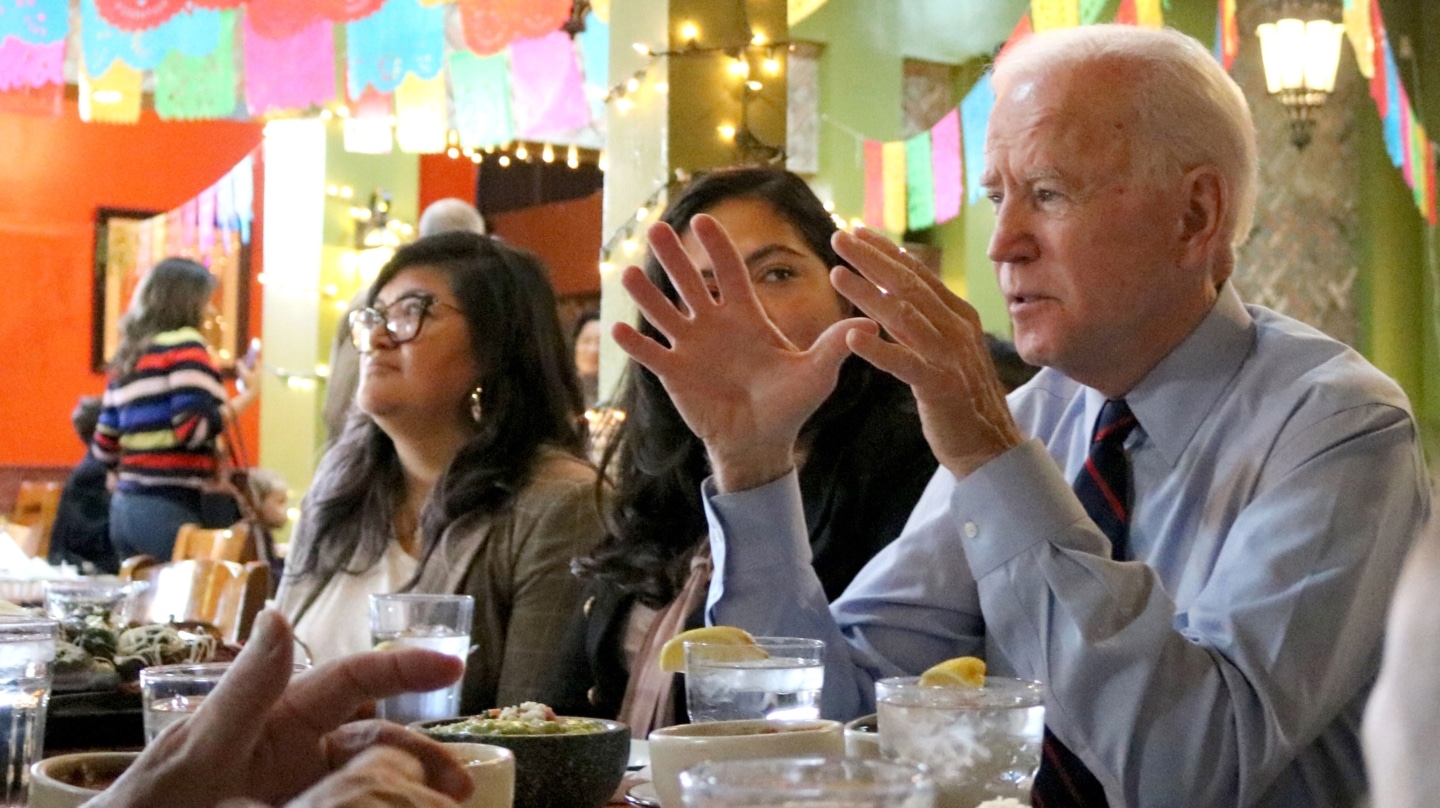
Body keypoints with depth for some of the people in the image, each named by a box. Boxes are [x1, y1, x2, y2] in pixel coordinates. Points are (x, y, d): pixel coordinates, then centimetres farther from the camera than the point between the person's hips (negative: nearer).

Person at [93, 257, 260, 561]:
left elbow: (104, 447, 17)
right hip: (169, 509, -8)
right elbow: (196, 427, -16)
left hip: (124, 508, 8)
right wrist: (248, 395, -6)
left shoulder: (126, 356, 16)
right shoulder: (184, 344, -6)